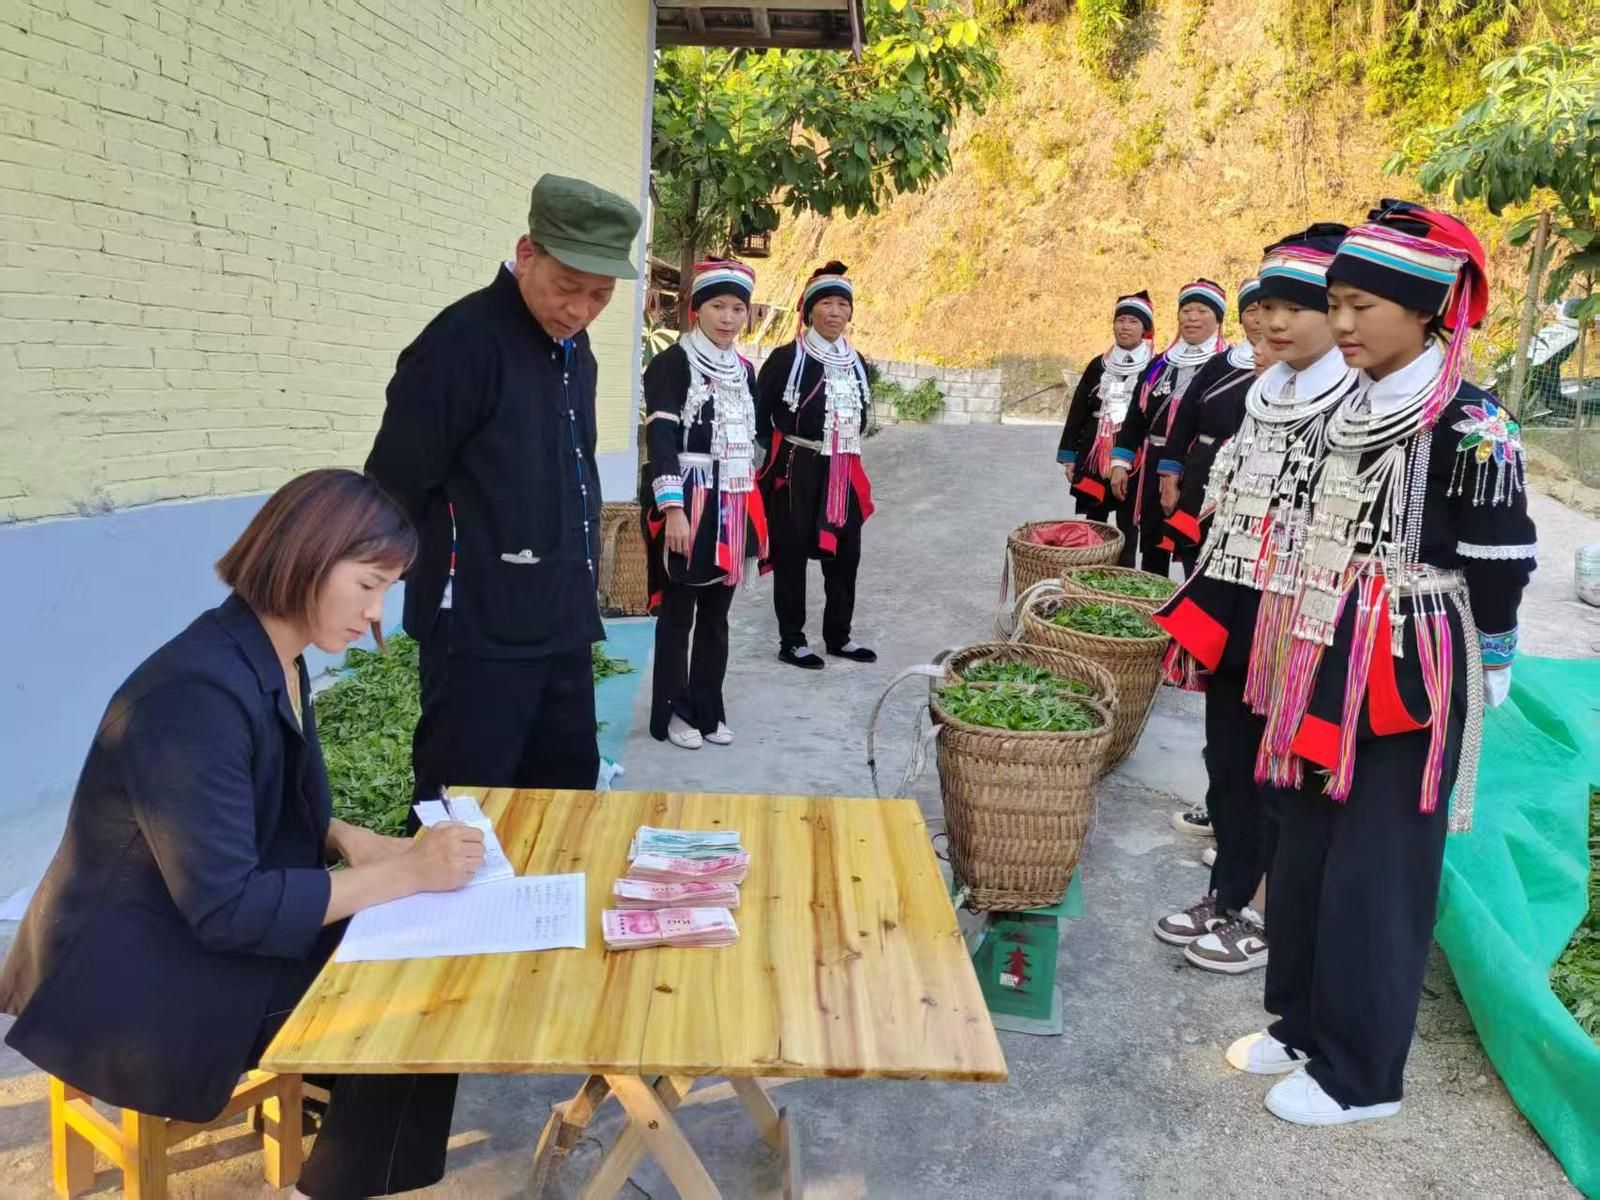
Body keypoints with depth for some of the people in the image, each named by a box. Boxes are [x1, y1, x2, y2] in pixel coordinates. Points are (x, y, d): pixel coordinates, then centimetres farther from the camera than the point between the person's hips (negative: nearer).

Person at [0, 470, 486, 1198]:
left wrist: (353, 843, -6)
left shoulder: (278, 663, 2)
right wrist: (402, 874, -26)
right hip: (139, 977, -8)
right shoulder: (196, 694, -28)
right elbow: (226, 906, -29)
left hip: (208, 930, 9)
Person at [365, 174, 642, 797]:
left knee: (568, 791, 16)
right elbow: (395, 489, -15)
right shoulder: (462, 342, -16)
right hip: (479, 633, -8)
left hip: (561, 625, 8)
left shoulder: (573, 348, 10)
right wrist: (444, 582, -4)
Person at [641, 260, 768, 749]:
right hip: (688, 504, -6)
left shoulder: (744, 370, 13)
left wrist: (753, 511, 17)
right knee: (678, 613, 2)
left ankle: (708, 710, 22)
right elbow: (661, 439, -16)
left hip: (732, 506, 6)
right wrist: (673, 508, -25)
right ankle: (673, 713, 13)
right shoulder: (672, 363, -8)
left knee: (716, 613, 12)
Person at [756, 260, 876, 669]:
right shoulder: (786, 358, -7)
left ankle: (838, 636, 22)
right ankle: (791, 641, 10)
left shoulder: (856, 363, 11)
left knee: (845, 553, 9)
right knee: (792, 553, 1)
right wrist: (777, 457, -9)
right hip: (796, 471, -6)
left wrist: (846, 451, 14)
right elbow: (760, 414, -7)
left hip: (844, 473, 6)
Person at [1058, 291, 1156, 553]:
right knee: (1093, 522, 10)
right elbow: (1077, 411, 9)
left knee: (1126, 525, 3)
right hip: (1094, 455, 3)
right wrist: (1069, 456, 5)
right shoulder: (1098, 365, 8)